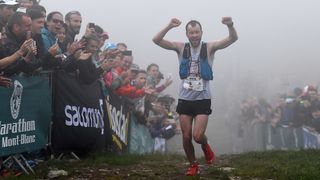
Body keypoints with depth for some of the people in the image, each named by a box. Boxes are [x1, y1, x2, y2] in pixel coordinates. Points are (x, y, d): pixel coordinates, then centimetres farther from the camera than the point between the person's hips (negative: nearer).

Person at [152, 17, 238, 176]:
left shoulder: (209, 47, -3)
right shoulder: (181, 47, 0)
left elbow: (233, 39, -13)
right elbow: (156, 40, -9)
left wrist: (230, 25, -35)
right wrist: (169, 27, -27)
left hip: (203, 99, -2)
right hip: (185, 99, 2)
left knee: (198, 136, -12)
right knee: (186, 137, 5)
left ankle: (205, 146, 24)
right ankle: (193, 164, 28)